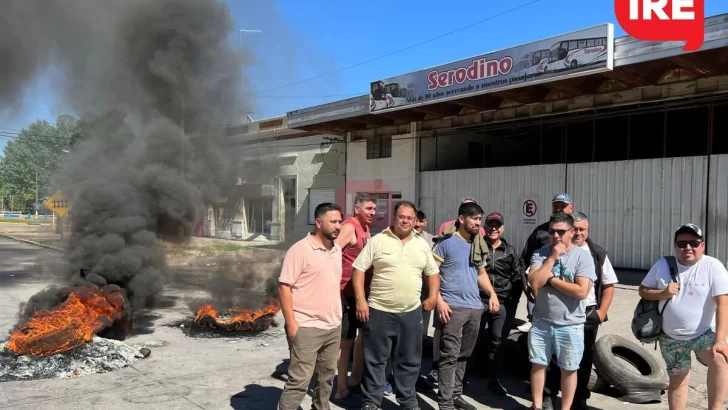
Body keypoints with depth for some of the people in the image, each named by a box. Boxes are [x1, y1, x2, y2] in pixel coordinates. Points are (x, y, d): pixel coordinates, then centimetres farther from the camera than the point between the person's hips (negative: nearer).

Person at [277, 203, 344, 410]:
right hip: (307, 328, -7)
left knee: (327, 377, 17)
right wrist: (291, 324, -18)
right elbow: (284, 286, -15)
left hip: (333, 327, 7)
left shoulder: (337, 250, 10)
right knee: (299, 381, -5)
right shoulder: (300, 250, -13)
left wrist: (337, 317, 17)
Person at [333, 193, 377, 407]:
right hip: (347, 293, -9)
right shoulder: (349, 227, -16)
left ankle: (355, 381, 35)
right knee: (346, 341, -1)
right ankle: (341, 392, 10)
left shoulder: (366, 228, 12)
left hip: (363, 291, 10)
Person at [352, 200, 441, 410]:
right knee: (375, 360, 7)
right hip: (379, 311, -3)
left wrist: (433, 296, 3)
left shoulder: (422, 244, 8)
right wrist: (361, 300, -12)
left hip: (411, 312, 4)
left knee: (409, 360, 14)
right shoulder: (377, 241, -5)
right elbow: (359, 269, -6)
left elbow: (433, 272, 17)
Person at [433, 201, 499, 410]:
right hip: (453, 307, -7)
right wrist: (439, 300, -16)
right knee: (450, 357, -7)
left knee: (464, 356, 14)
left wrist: (492, 294, 9)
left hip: (475, 307, 7)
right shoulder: (447, 242, -6)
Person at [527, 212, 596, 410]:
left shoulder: (583, 256, -9)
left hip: (570, 325, -3)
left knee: (568, 369, 11)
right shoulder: (540, 254, -1)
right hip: (541, 322, 3)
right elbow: (534, 283, -15)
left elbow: (581, 291, -19)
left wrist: (551, 279, -14)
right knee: (538, 364, 14)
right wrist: (552, 257, -15)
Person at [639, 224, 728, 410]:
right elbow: (643, 291, 5)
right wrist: (663, 293, -17)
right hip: (671, 337, 3)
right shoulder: (663, 265, -3)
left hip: (704, 333, -2)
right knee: (678, 379, 13)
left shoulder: (713, 266, -13)